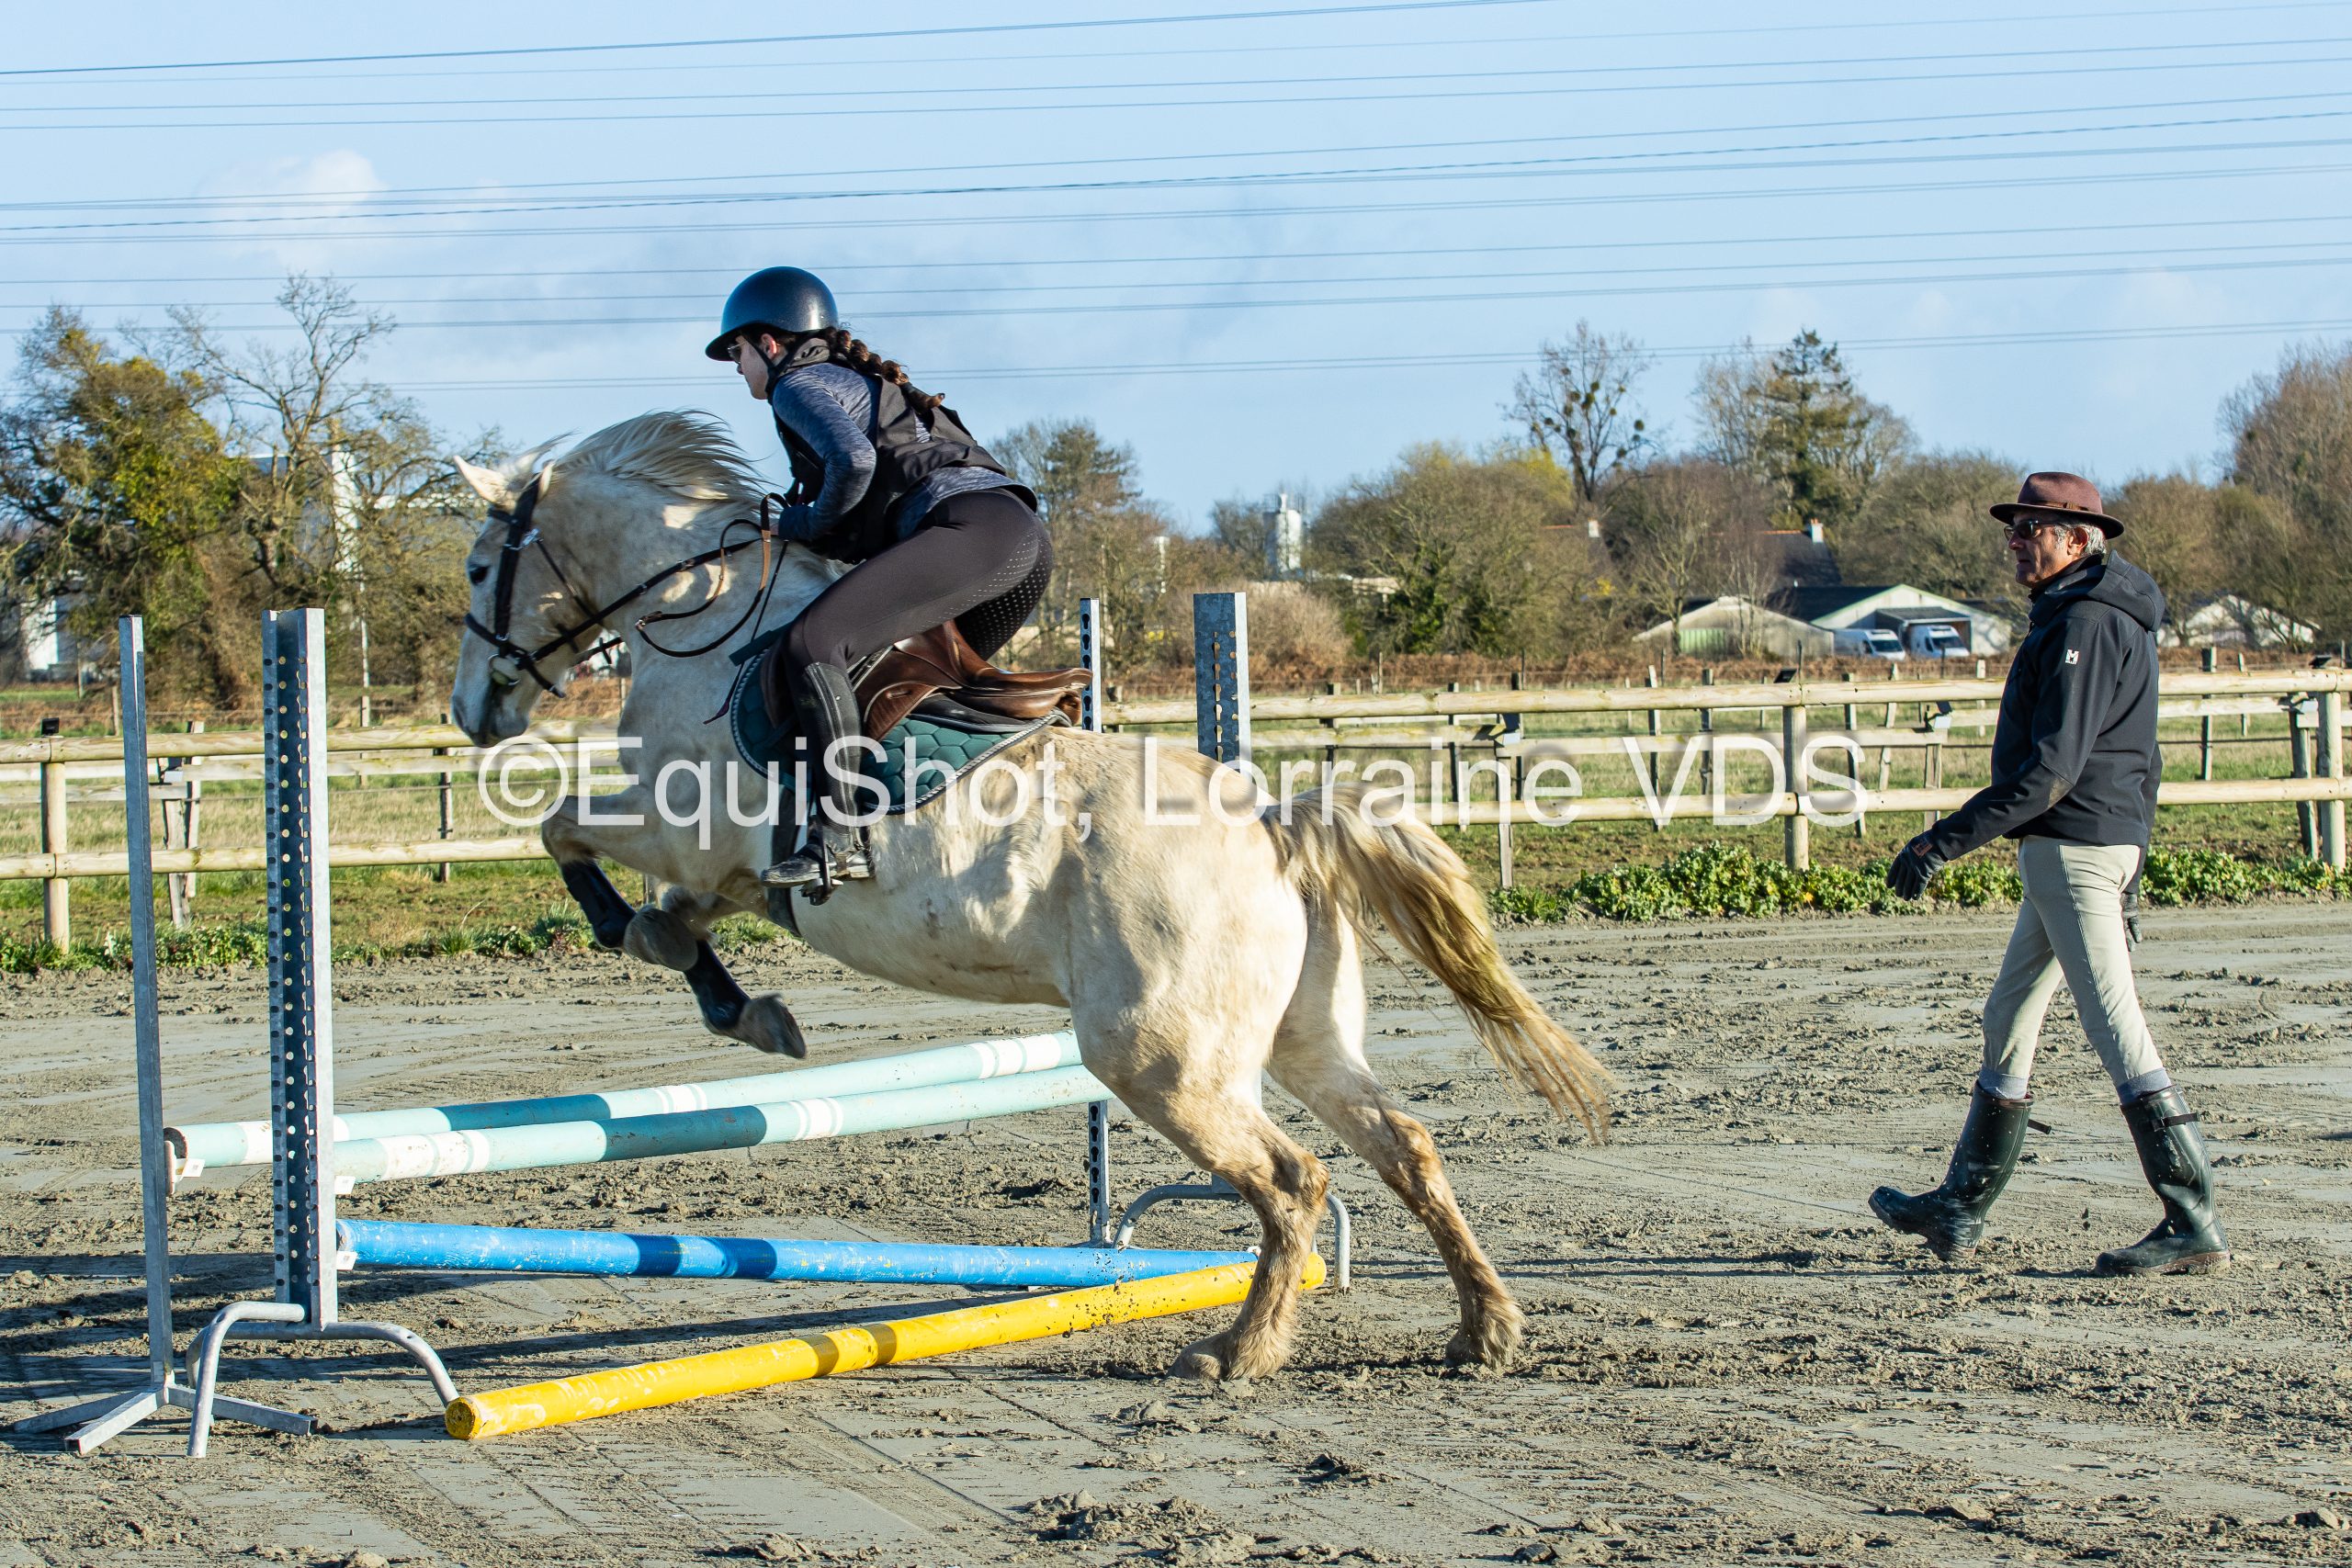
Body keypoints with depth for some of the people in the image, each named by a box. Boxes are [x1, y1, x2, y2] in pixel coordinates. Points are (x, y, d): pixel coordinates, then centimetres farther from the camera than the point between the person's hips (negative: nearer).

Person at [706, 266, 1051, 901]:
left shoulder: (796, 384, 6)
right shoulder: (852, 379, 34)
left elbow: (853, 458, -14)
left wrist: (808, 524, 3)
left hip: (971, 526, -10)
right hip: (1028, 539, 10)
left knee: (812, 643, -19)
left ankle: (837, 837, -28)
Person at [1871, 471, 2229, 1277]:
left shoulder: (2083, 625, -16)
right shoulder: (2112, 618, 17)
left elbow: (2051, 767, -24)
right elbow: (2138, 761, 23)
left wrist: (1943, 840, -23)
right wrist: (2129, 874, 27)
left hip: (2072, 846, -11)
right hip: (2110, 844, 11)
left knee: (2115, 1028, -10)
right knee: (2008, 1021, 16)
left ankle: (2195, 1225, -11)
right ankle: (1960, 1210, 23)